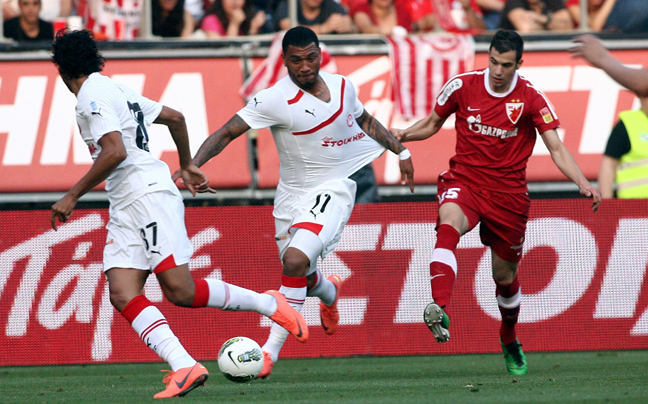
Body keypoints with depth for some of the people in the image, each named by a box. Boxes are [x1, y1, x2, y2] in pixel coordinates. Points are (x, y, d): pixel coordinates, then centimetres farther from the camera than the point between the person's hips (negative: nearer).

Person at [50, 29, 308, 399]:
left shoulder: (93, 96, -9)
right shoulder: (117, 91, 20)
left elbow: (115, 152, -21)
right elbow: (175, 117, 27)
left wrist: (73, 196, -14)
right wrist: (187, 165, 39)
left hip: (150, 194, -10)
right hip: (126, 208, 10)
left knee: (180, 291, -12)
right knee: (122, 294, -8)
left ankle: (270, 304, 5)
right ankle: (185, 368, -21)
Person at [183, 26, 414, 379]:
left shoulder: (341, 86, -1)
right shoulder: (276, 100, -14)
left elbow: (365, 120, 21)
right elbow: (226, 133, -18)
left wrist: (400, 151, 27)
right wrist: (192, 165, -33)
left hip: (332, 190, -1)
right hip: (292, 195, 1)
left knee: (295, 260, -23)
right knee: (300, 275, 12)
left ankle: (272, 348, -16)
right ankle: (328, 292, 53)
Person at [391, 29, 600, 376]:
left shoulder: (530, 98, -7)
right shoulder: (463, 86, -3)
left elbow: (556, 148, -8)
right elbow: (432, 123, 12)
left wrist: (582, 183, -23)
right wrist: (401, 135, -7)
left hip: (508, 190, 0)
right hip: (464, 180, 0)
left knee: (505, 276, 11)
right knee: (448, 226, -35)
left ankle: (509, 340, 41)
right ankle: (440, 310, -54)